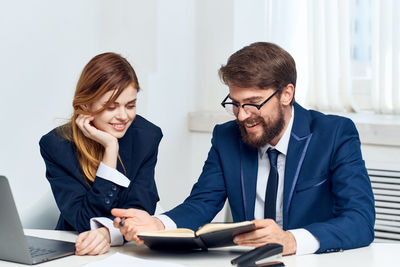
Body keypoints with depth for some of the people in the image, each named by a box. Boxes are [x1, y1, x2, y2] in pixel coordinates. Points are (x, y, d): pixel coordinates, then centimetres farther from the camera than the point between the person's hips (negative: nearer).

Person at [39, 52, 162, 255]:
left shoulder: (147, 136, -4)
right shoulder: (56, 145, -9)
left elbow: (140, 209, -9)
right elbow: (86, 221, -15)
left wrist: (107, 233, -30)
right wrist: (110, 149, -19)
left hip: (130, 251, 1)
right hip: (73, 252, -1)